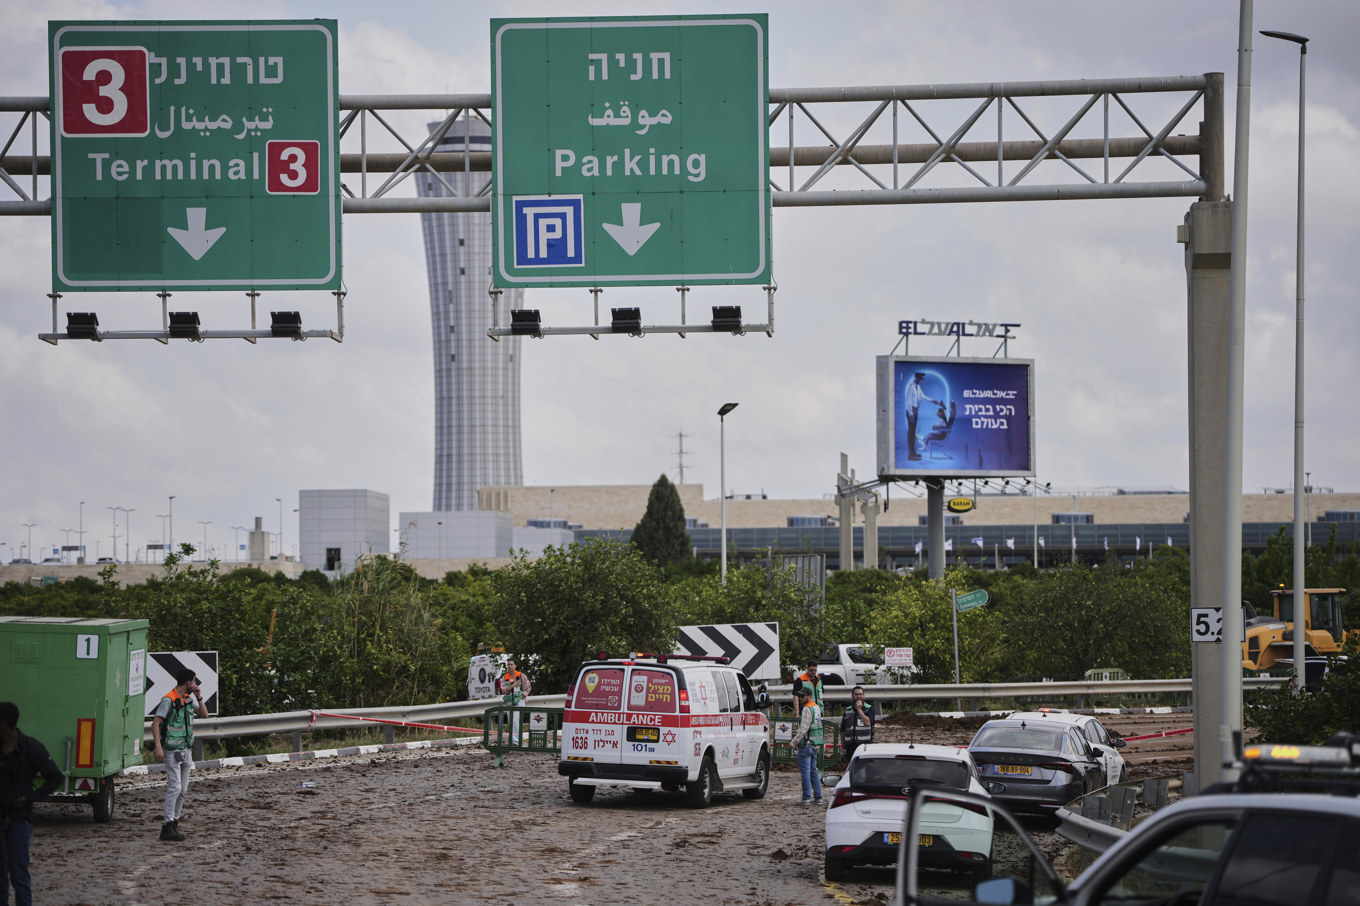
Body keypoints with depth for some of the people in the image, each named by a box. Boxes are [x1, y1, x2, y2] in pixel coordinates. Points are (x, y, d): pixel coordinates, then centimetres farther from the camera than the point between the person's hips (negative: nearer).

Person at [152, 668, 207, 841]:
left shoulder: (189, 698, 10)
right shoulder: (168, 700, -14)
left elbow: (204, 714, 14)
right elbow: (155, 723, -17)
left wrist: (199, 697, -1)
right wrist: (158, 747, -26)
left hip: (186, 750, 8)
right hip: (172, 750, -8)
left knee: (183, 790, 9)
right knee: (175, 788, -14)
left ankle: (173, 821, 17)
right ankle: (167, 827, -15)